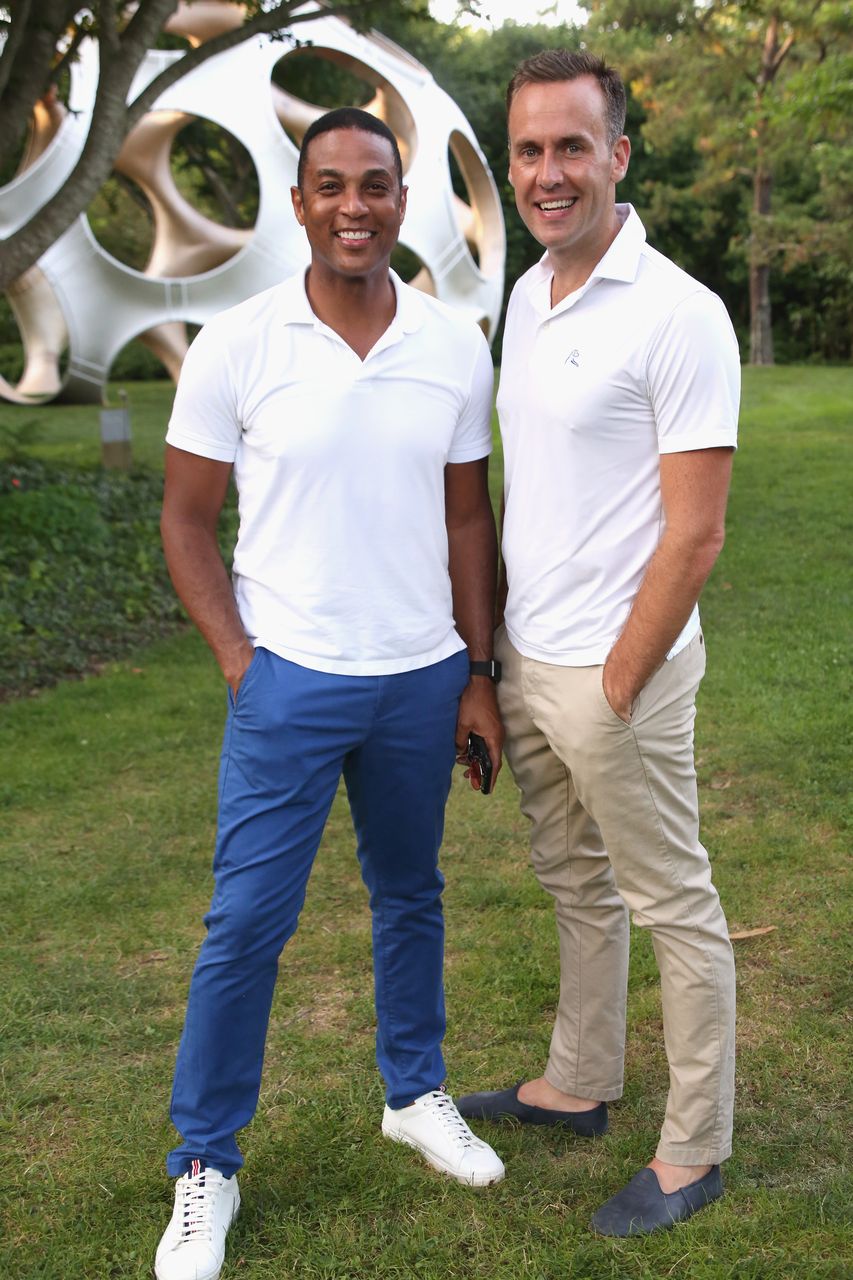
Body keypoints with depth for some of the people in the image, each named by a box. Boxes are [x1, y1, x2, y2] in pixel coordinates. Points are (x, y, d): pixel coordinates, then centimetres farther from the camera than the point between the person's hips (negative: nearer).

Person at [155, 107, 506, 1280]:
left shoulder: (456, 345, 0)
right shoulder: (235, 346, -8)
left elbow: (466, 518, 6)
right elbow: (187, 518, -1)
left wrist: (479, 674, 5)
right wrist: (238, 661, -8)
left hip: (423, 679, 3)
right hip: (292, 684, -3)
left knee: (411, 896, 18)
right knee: (246, 924, 1)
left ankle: (416, 1093, 38)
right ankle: (205, 1168, 18)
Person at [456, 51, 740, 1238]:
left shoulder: (678, 315, -17)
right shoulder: (527, 298, 8)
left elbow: (695, 535, -18)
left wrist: (615, 691, -15)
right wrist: (498, 651, 13)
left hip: (617, 672, -8)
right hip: (527, 660, 8)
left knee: (673, 908, 7)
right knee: (577, 885, 21)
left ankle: (694, 1149, 23)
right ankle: (578, 1085, 39)